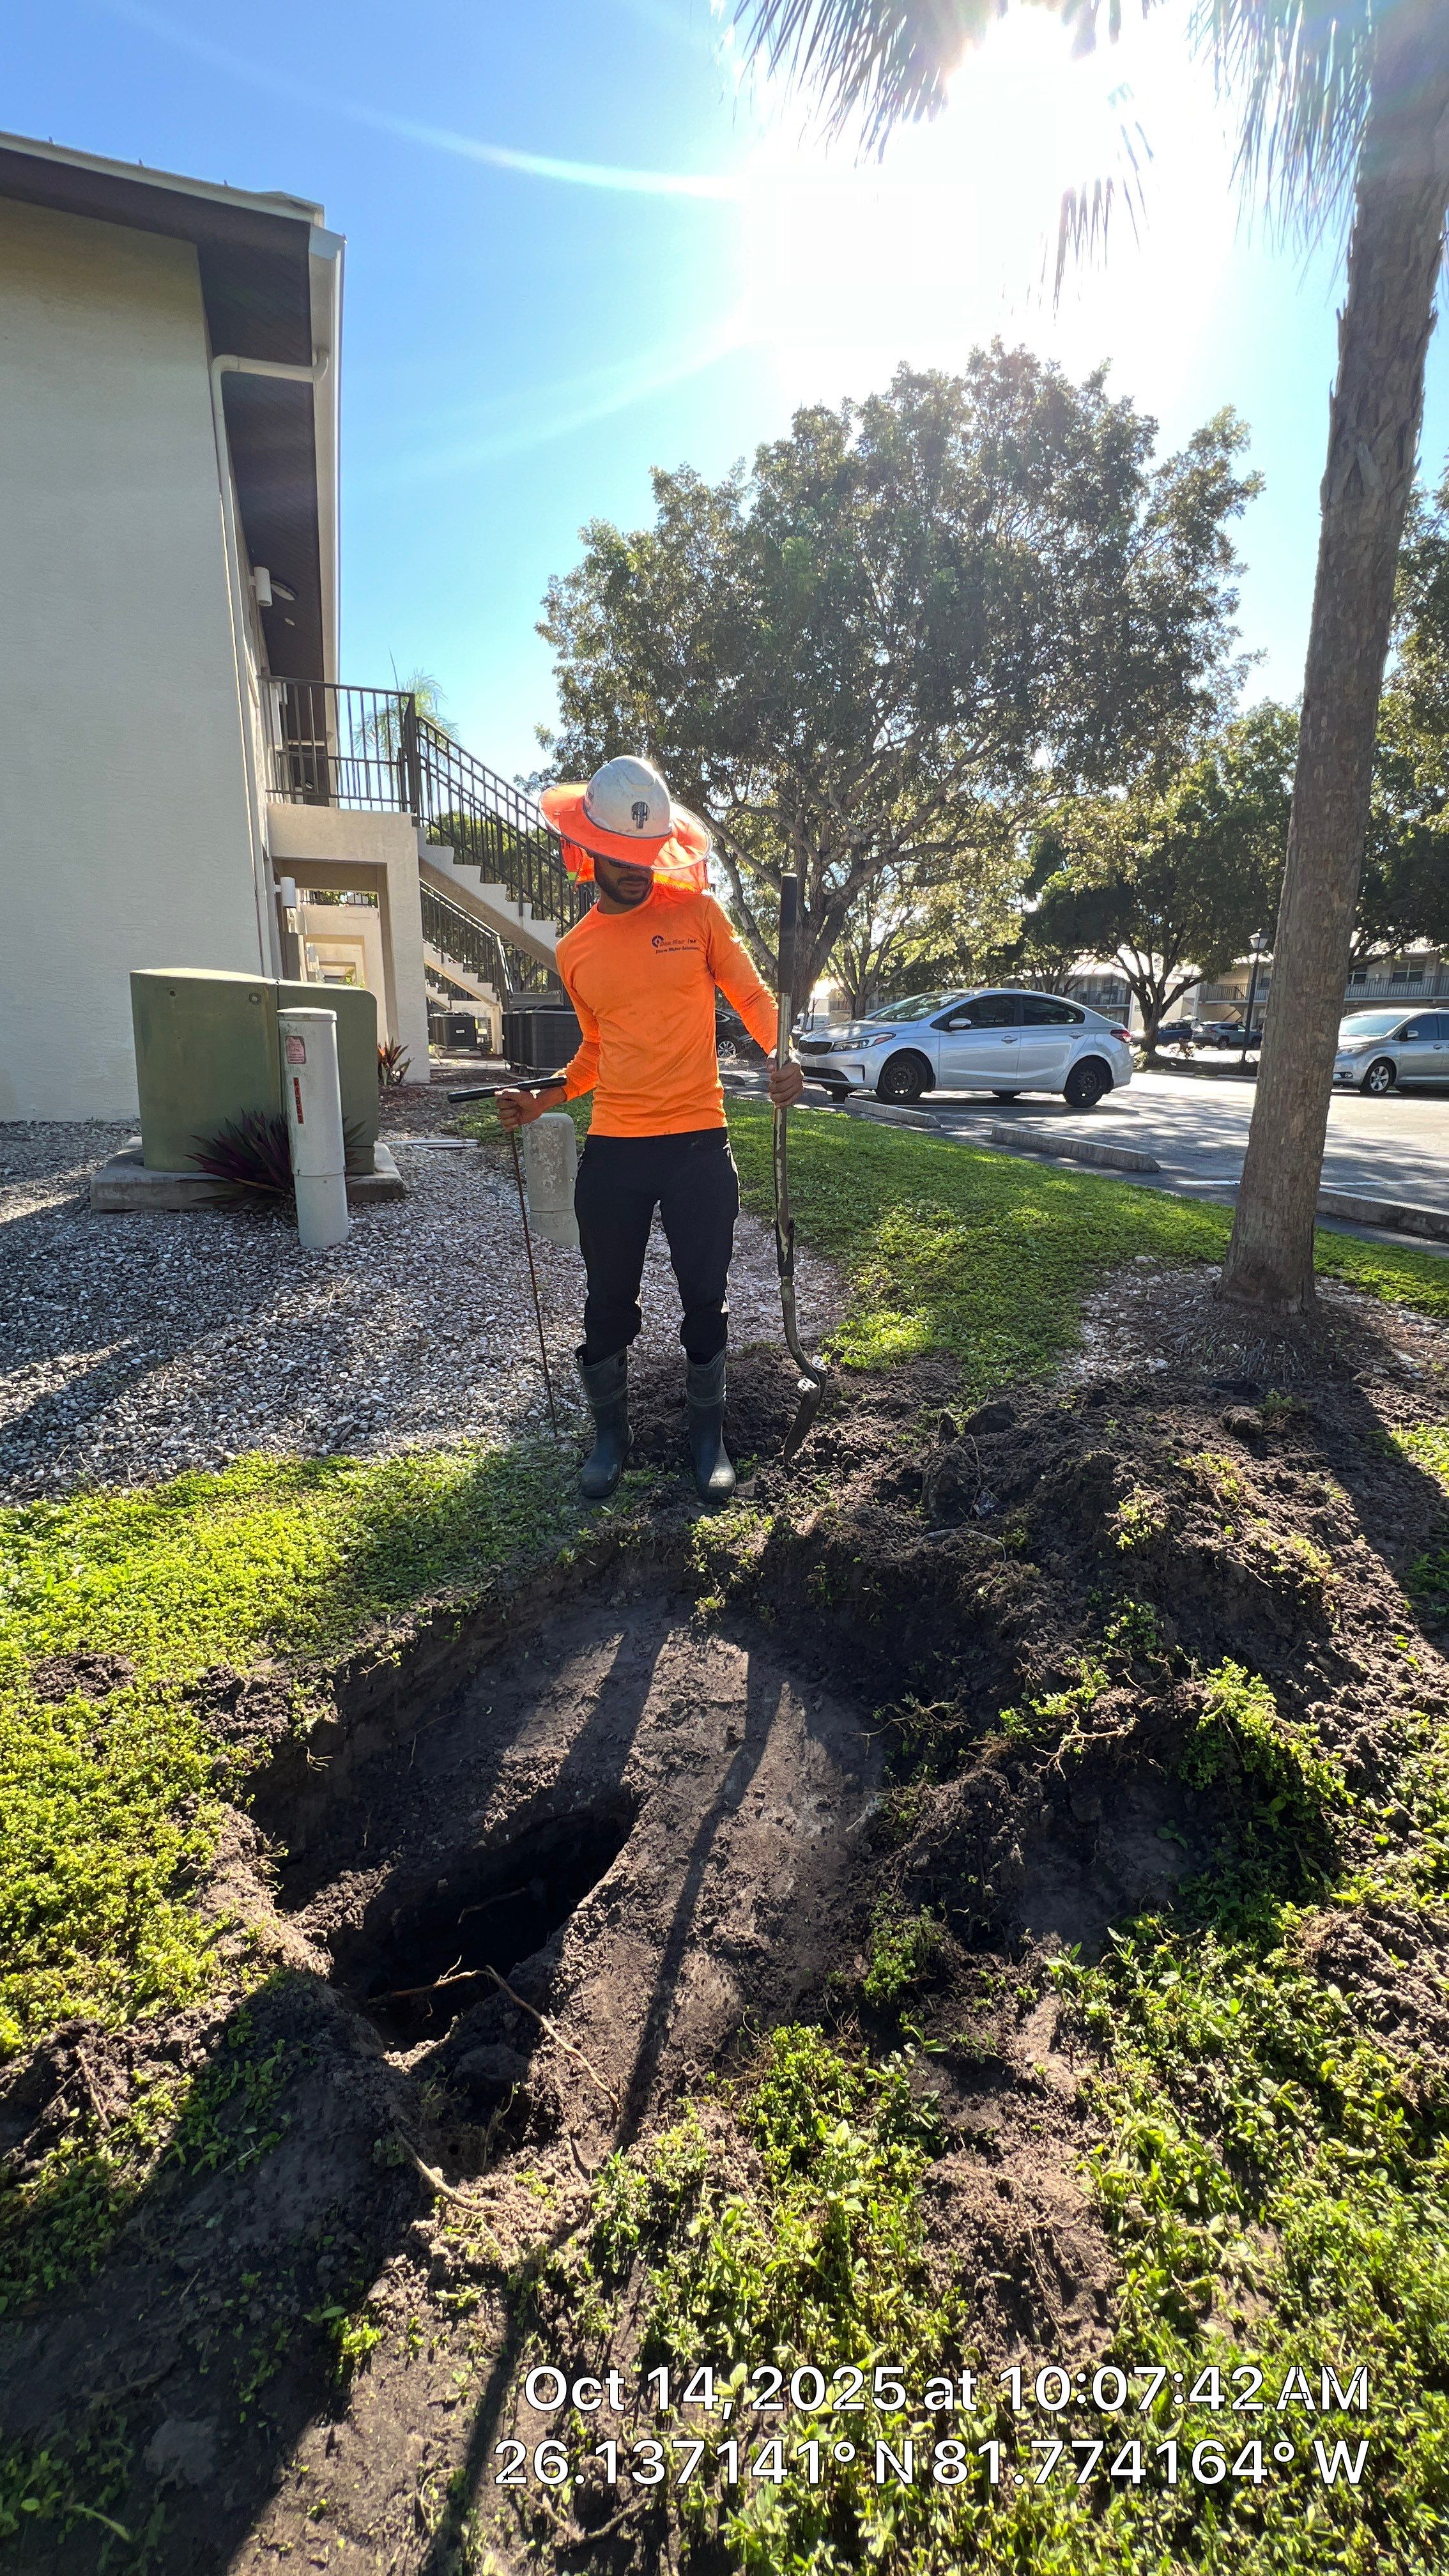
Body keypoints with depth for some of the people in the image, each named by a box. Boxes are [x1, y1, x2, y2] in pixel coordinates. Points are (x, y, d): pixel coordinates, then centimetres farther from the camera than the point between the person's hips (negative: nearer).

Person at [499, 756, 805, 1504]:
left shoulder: (696, 912, 1)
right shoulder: (575, 951, 9)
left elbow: (752, 996, 6)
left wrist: (781, 1055, -14)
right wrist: (543, 1100, 4)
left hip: (697, 1145, -2)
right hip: (612, 1153, 3)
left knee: (704, 1301, 7)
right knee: (608, 1305, 10)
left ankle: (708, 1434, 26)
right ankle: (610, 1430, 30)